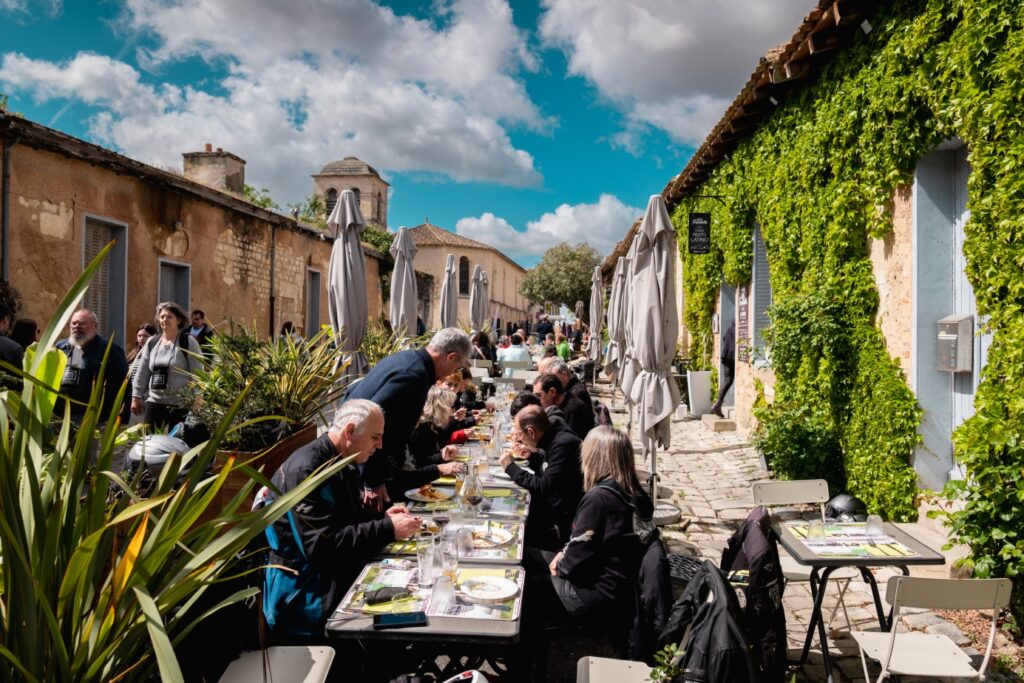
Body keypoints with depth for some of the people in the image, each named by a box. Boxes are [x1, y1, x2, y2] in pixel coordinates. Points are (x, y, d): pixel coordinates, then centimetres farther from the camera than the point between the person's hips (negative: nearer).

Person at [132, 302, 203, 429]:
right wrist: (136, 397, 12)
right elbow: (142, 373, 15)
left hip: (181, 404, -5)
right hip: (154, 402, 5)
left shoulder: (188, 342, -4)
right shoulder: (152, 342, 11)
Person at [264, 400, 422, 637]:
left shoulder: (340, 462, 8)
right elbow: (322, 546, -27)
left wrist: (383, 517, 2)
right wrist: (388, 529, -24)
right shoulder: (305, 470, -21)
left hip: (339, 572, 9)